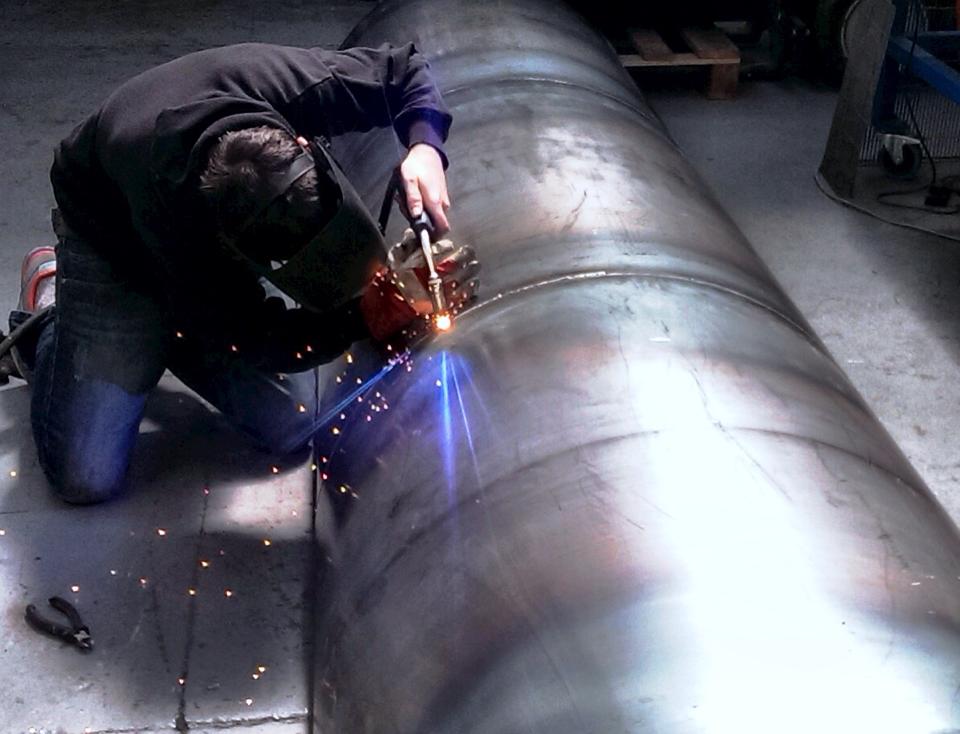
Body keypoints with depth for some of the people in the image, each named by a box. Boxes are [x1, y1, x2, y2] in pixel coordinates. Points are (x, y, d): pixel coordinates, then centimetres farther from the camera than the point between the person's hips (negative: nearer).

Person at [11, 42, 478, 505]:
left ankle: (169, 331, 19)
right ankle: (49, 307, 16)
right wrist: (368, 316, -43)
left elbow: (406, 71, -16)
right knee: (87, 477, -9)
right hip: (113, 243, -4)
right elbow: (259, 342, -31)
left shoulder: (293, 84, -38)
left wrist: (426, 148, -37)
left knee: (288, 431, -2)